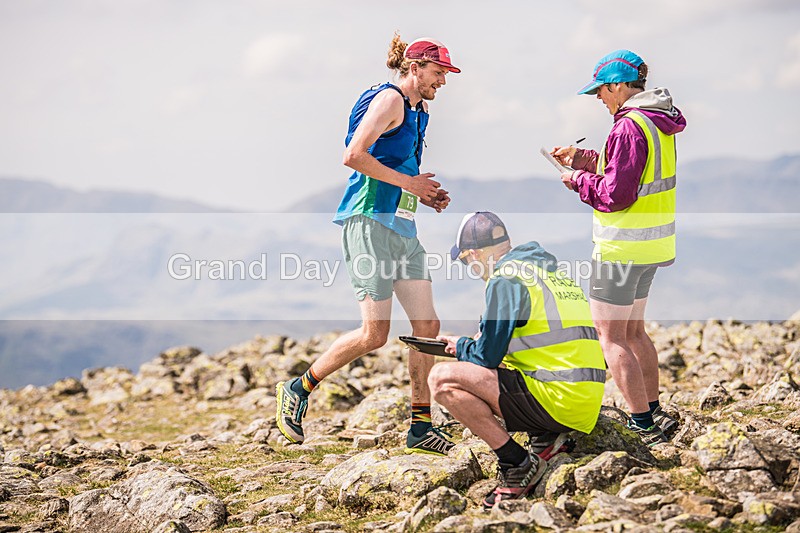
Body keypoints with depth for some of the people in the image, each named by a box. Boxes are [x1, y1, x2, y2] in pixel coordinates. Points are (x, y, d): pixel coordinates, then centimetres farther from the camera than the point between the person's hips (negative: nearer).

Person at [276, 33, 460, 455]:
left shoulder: (417, 111, 21)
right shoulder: (390, 99, -8)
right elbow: (354, 156, -19)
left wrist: (423, 194, 12)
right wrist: (407, 182, -14)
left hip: (402, 228, 10)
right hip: (370, 221, -10)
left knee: (427, 326, 2)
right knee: (374, 334, -11)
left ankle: (421, 428, 7)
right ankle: (298, 390, 7)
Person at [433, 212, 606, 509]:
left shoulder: (506, 279, -7)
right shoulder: (552, 274, 21)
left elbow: (487, 356, -8)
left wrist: (461, 347, 15)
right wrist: (468, 346, 26)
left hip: (556, 401, -9)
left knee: (442, 379, -10)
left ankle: (518, 463, -10)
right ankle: (545, 439, 9)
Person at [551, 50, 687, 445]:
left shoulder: (629, 127, -20)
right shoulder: (660, 123, 10)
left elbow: (616, 194, -22)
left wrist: (578, 181, -6)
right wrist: (586, 160, 16)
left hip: (623, 246, -10)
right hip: (652, 246, 10)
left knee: (610, 335, -3)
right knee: (633, 330, 20)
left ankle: (644, 425, -4)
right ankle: (653, 413, 25)